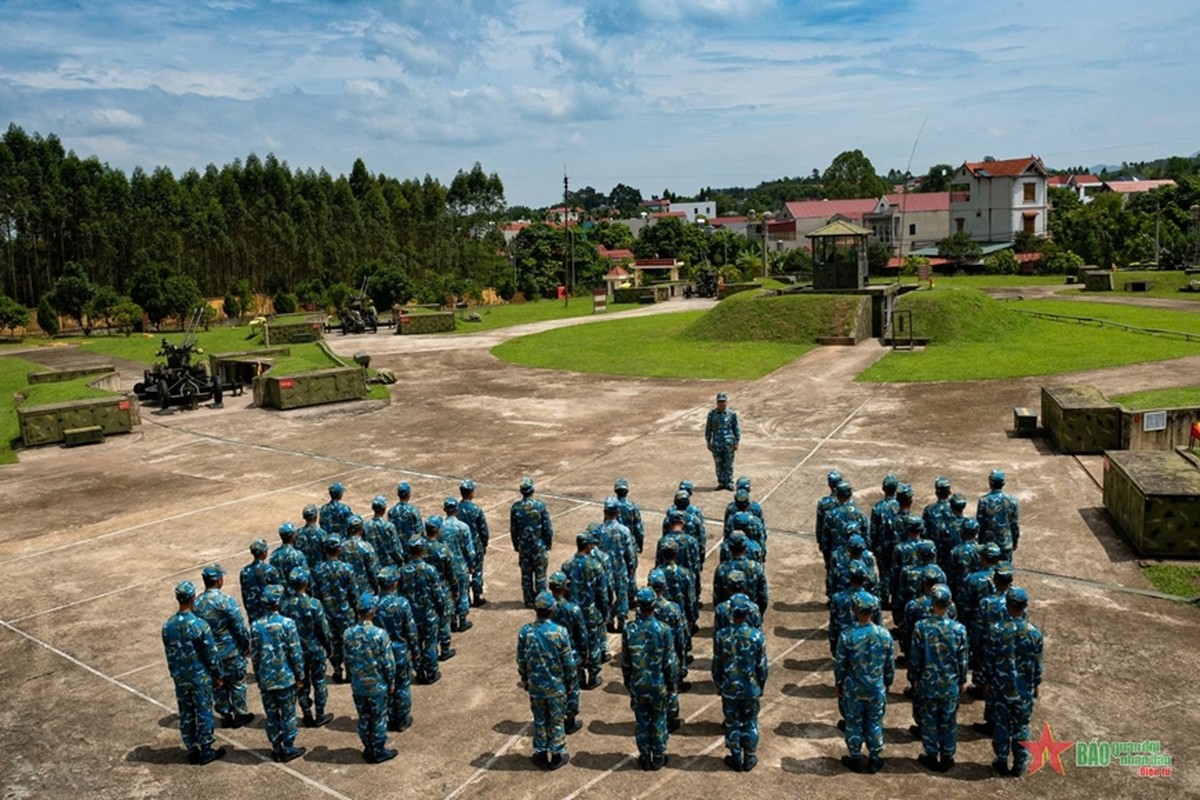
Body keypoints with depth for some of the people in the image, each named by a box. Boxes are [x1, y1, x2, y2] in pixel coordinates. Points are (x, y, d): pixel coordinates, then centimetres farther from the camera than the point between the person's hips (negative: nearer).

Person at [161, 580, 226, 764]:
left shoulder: (168, 625, -7)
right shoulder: (200, 625, -22)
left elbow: (169, 654, 5)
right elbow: (211, 654, -14)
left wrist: (175, 674, 19)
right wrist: (218, 675, 0)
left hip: (180, 678, 5)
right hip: (201, 677, -4)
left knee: (186, 715, 15)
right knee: (204, 714, 9)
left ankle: (192, 751, 26)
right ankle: (206, 752, 19)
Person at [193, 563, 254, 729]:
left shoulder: (197, 603, -5)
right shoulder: (226, 601, -22)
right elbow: (240, 626, -17)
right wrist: (247, 644, -2)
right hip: (231, 650, -5)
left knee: (218, 684, 18)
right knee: (237, 683, 12)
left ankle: (225, 716, 28)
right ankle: (240, 715, 22)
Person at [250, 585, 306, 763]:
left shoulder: (256, 625, -4)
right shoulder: (287, 623, -16)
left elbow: (255, 654, 3)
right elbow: (295, 653, -12)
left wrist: (258, 677, 16)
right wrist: (300, 677, -1)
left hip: (266, 679, 4)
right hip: (285, 677, -4)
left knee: (271, 714, 14)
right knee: (288, 714, 8)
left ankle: (276, 748, 24)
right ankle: (288, 748, 16)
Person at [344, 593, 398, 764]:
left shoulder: (349, 633, -9)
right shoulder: (380, 634, -22)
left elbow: (347, 660, 3)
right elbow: (388, 663, -14)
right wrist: (391, 682, 0)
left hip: (358, 685, 4)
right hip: (377, 685, -4)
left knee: (363, 718, 18)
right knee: (379, 719, 11)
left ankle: (368, 750, 30)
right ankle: (380, 751, 23)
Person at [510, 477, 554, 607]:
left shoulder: (515, 507, -8)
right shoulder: (540, 506, -15)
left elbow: (513, 530, 0)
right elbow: (547, 528, -9)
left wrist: (516, 545, 13)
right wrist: (549, 543, 5)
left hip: (523, 546, 2)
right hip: (539, 546, -2)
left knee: (526, 575, 13)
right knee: (540, 574, 10)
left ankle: (529, 601, 20)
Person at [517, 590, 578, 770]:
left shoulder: (525, 631, -13)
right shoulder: (560, 632, -20)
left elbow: (521, 660, -2)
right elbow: (568, 662, -11)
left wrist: (525, 679, 15)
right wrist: (570, 682, 5)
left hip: (535, 685, 2)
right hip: (557, 686, -2)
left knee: (539, 721, 17)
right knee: (556, 721, 14)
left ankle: (541, 755, 28)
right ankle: (557, 755, 24)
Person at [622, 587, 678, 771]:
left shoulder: (628, 629, -12)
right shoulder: (663, 629, -17)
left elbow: (625, 661, -2)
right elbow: (669, 661, -10)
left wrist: (627, 681, 13)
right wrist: (671, 683, 5)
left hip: (637, 684, 2)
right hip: (658, 684, -1)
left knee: (642, 722, 14)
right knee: (658, 721, 14)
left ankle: (645, 758, 26)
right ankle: (658, 758, 25)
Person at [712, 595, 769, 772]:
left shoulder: (721, 635, -15)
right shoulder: (757, 636, -16)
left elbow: (716, 665, -5)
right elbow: (762, 666, -7)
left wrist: (718, 685, 11)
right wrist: (761, 686, 10)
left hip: (729, 689, 0)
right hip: (751, 689, 0)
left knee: (732, 724, 15)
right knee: (750, 724, 17)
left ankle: (736, 760, 28)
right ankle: (749, 760, 29)